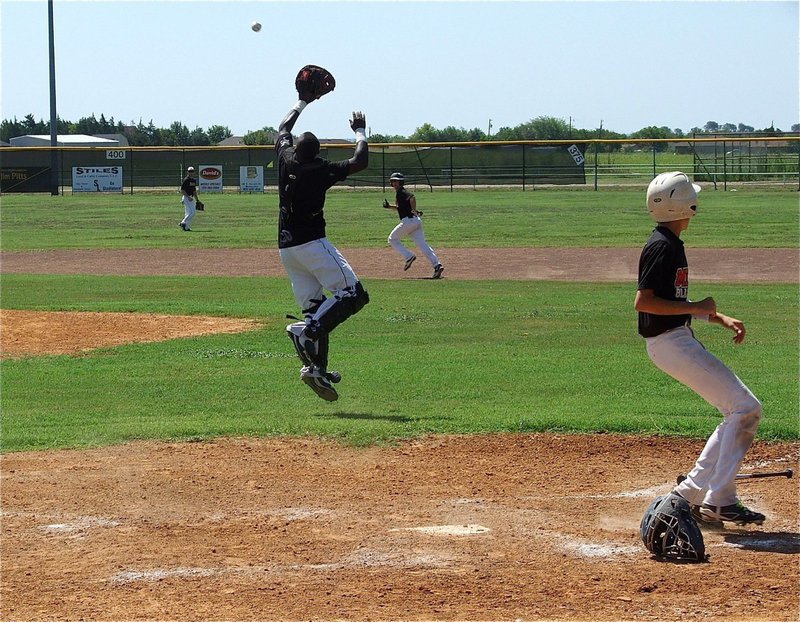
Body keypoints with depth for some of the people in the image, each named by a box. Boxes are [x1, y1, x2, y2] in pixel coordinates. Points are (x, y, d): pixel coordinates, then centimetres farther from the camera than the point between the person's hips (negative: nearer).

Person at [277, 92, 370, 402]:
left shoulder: (287, 159, 2)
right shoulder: (321, 170, -13)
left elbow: (283, 130, 22)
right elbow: (360, 162, -7)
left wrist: (302, 102, 33)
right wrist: (360, 132, 8)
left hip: (285, 246, 7)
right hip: (311, 243, -7)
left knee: (314, 306, 8)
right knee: (353, 294, -9)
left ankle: (316, 368, -3)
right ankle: (307, 330, -25)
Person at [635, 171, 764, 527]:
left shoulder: (671, 244, 16)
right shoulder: (662, 246, -15)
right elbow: (643, 302, -22)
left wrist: (721, 318, 14)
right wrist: (696, 309, -19)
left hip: (679, 340, 10)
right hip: (670, 343, -10)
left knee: (740, 412, 11)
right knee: (745, 408, -12)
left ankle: (690, 494, 13)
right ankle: (719, 501, -11)